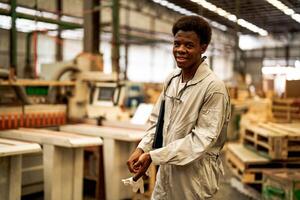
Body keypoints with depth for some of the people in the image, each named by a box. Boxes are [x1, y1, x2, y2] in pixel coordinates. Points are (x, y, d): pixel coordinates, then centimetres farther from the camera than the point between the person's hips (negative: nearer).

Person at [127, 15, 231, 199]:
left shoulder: (214, 87, -19)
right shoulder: (172, 79, 3)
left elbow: (202, 139, -20)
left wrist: (152, 156, -21)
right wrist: (142, 148, -7)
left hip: (194, 173, -6)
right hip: (167, 167, 6)